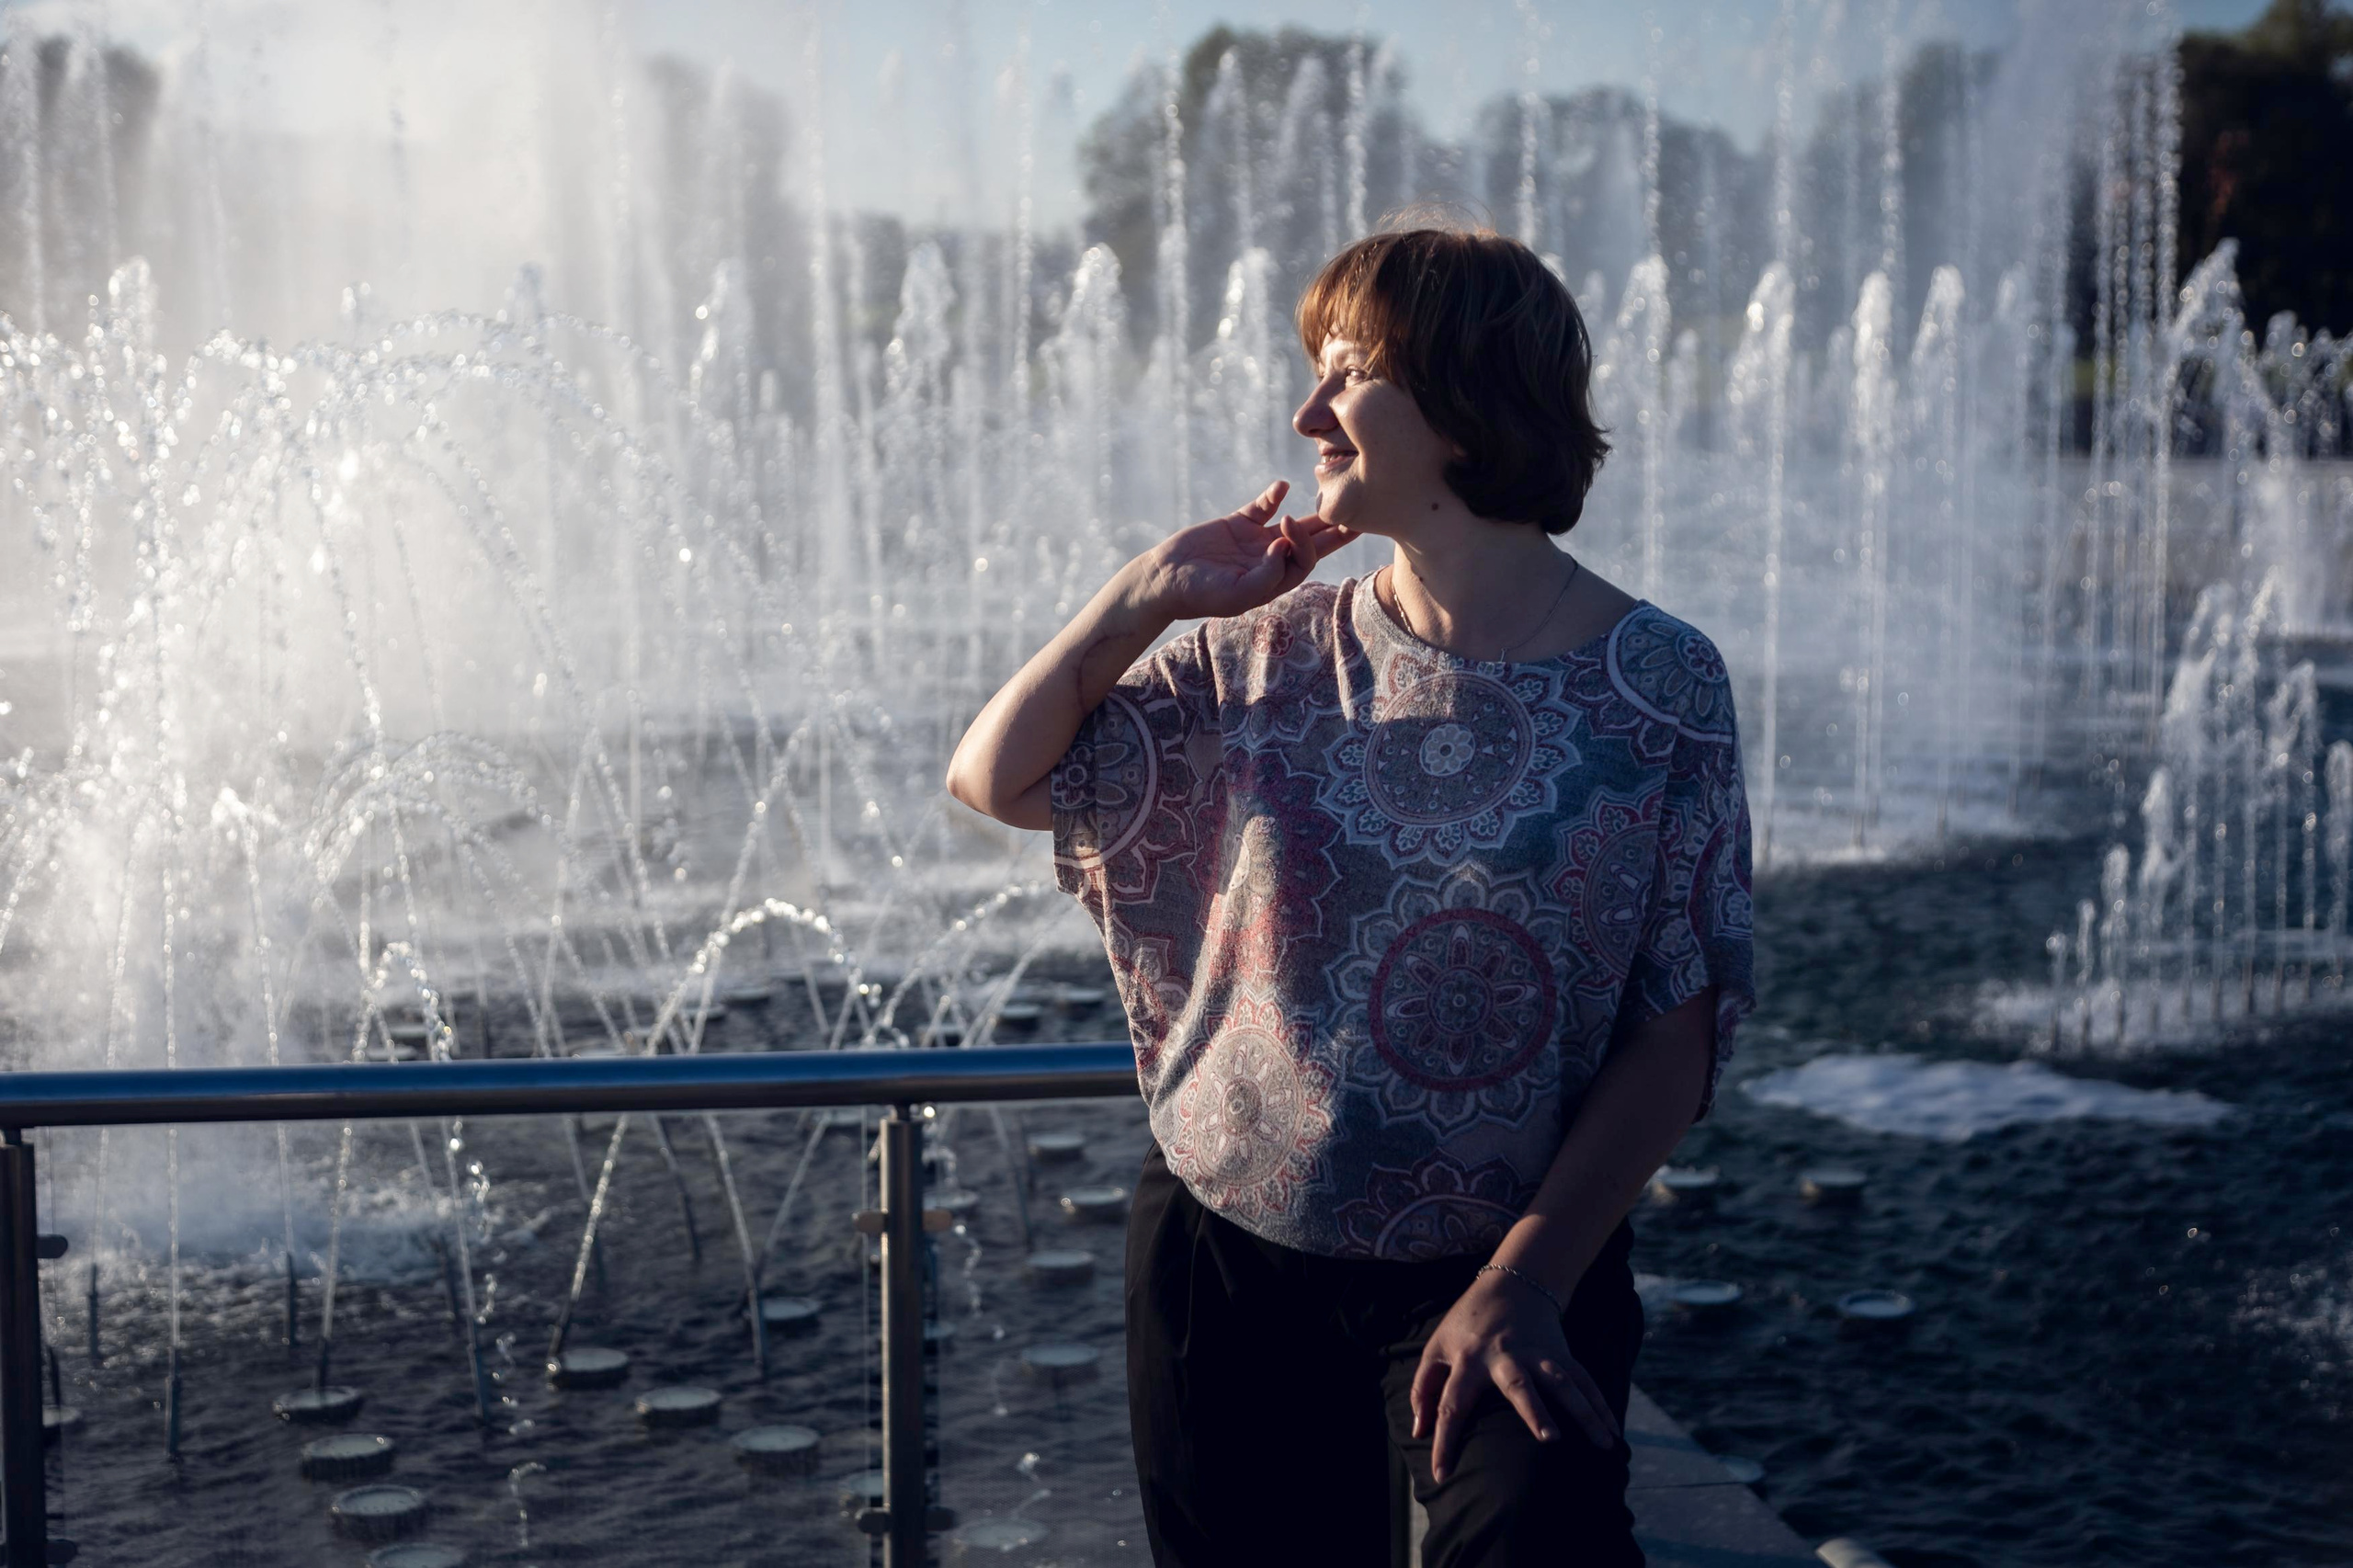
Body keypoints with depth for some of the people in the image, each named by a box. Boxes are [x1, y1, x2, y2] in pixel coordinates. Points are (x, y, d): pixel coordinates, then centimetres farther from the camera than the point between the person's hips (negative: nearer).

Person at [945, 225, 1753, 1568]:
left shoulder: (1657, 685, -8)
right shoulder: (1272, 656, 2)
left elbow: (1677, 1038, -10)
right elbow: (995, 780, 4)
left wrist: (1528, 1282, -17)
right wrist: (1150, 594, -3)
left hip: (1509, 1269, -3)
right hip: (1228, 1258, 3)